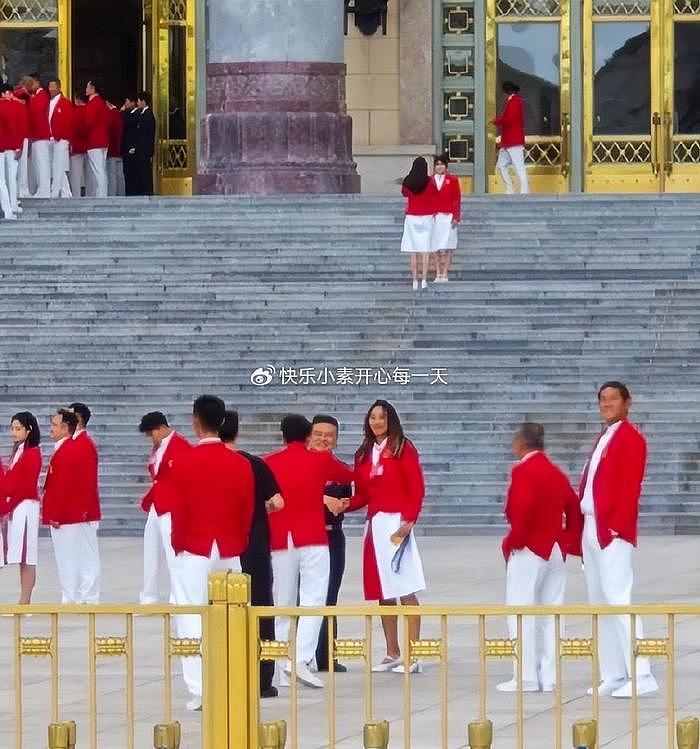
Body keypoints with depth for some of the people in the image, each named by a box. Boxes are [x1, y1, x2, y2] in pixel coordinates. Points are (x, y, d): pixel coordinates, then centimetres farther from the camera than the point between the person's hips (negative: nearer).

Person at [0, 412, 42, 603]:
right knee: (21, 558, 7)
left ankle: (25, 601, -9)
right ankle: (23, 601, 7)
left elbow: (27, 486, -14)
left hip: (26, 507, -8)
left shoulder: (32, 453, -9)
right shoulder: (18, 451, 17)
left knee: (27, 558, -8)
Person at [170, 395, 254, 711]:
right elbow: (247, 512, 5)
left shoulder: (185, 463, -10)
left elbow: (178, 511, -7)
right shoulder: (241, 465, 0)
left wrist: (178, 545, 8)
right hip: (229, 552, 3)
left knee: (192, 621, 0)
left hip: (194, 552, -3)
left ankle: (199, 691, -6)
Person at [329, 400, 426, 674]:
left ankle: (414, 656, -10)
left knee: (406, 592, -9)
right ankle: (392, 654, 16)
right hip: (374, 525, 6)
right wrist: (345, 504, -5)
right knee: (382, 592, 8)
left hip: (397, 524, -6)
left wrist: (409, 520, -16)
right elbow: (362, 495, 15)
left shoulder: (403, 448, -2)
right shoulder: (363, 454, 15)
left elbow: (417, 488, -7)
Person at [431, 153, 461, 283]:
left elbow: (457, 199, 2)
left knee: (447, 247, -6)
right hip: (434, 217, 2)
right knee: (436, 248, 1)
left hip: (448, 217, -2)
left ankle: (445, 274, -5)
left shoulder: (452, 180, 4)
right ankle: (438, 274, 4)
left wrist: (456, 217, -5)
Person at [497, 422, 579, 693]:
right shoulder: (556, 473, 12)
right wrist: (565, 539, 14)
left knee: (522, 615, -3)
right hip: (556, 552, 8)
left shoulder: (522, 471, -12)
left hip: (528, 551, -8)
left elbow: (522, 509, -24)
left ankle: (526, 678, -5)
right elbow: (573, 507, 11)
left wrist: (513, 541, -13)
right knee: (550, 615, 10)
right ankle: (550, 677, 9)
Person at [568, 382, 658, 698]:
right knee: (600, 604, 10)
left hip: (613, 532, -9)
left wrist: (615, 527, -19)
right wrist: (580, 531, 13)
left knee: (618, 601, -13)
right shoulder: (604, 438, 19)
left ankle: (641, 676, -13)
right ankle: (614, 675, 13)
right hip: (590, 529, 10)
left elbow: (630, 488, -15)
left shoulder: (631, 439, -8)